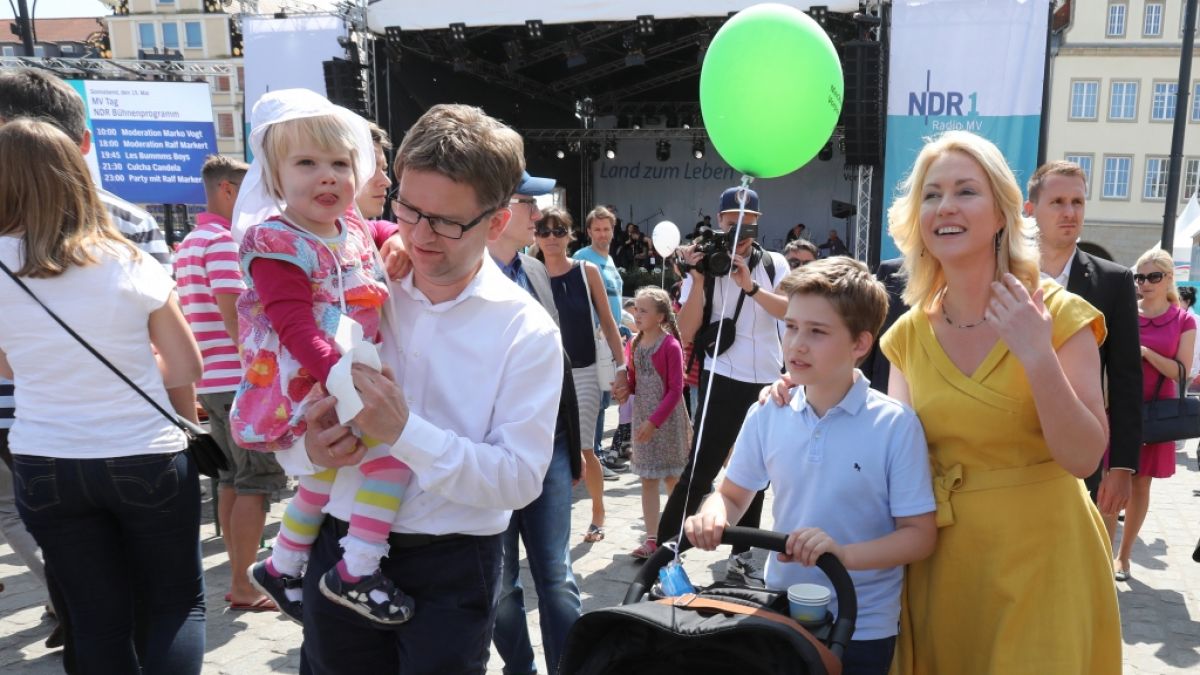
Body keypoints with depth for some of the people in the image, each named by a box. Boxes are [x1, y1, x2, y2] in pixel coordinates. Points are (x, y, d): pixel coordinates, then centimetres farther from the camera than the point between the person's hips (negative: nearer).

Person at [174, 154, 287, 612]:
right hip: (242, 380, -10)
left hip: (212, 381, 10)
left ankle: (239, 576, 22)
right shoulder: (224, 240, -14)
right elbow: (235, 318, -22)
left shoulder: (189, 244, 17)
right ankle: (244, 587, 2)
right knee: (259, 482, -3)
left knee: (233, 479, 14)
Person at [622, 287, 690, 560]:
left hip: (668, 419, -6)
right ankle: (652, 538, 12)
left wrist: (655, 420, -19)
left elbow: (676, 389, -15)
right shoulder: (634, 344, 6)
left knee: (672, 478, 7)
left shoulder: (670, 346, -14)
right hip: (642, 417, 6)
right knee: (647, 479, 7)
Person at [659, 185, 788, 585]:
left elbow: (793, 310, -13)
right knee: (701, 469, -8)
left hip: (769, 380, 4)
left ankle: (742, 555, 28)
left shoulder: (773, 264, 5)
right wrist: (699, 279, -18)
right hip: (723, 381, -3)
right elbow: (686, 333, -10)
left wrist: (750, 286, -23)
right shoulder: (703, 266, -1)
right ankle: (664, 547, 3)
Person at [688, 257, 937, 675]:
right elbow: (732, 494, 9)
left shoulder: (896, 426, -14)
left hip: (862, 629, -3)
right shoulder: (767, 416, -4)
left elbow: (920, 534, -12)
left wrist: (845, 553, -27)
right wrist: (713, 516, -13)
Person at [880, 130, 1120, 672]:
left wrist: (1037, 357, -27)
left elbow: (1085, 459, -15)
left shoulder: (1058, 313, -10)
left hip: (1041, 556, -3)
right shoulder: (910, 333, 0)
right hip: (942, 562, 3)